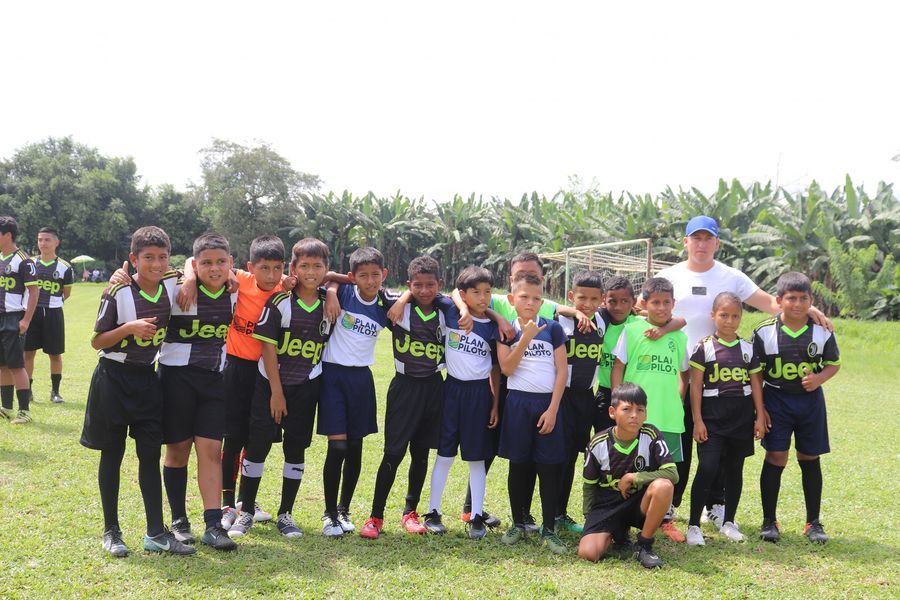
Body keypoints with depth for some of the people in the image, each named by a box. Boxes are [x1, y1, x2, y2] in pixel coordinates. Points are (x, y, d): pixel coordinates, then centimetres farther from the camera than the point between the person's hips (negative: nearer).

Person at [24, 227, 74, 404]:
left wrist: (50, 302, 7)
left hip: (53, 313, -2)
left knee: (55, 354, 5)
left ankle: (55, 391, 16)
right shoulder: (30, 263, 4)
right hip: (31, 311, 2)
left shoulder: (64, 267, -2)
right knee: (28, 352, 3)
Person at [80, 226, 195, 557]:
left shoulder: (172, 285, -3)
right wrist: (129, 327, -25)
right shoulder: (118, 293, -15)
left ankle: (156, 533, 9)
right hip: (114, 380, -4)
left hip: (148, 379, 4)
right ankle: (111, 531, 18)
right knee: (112, 453, 7)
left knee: (151, 455, 4)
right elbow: (97, 341, -9)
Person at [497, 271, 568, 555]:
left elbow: (562, 371, -1)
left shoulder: (553, 329, 1)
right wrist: (525, 338, -16)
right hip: (518, 403, 0)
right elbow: (506, 368, -8)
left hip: (547, 404, 0)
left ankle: (549, 530, 10)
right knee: (519, 465, 8)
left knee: (549, 467, 1)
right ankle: (518, 524, 22)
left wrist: (553, 409, -8)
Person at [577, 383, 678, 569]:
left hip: (640, 503, -1)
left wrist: (632, 477, -21)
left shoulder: (651, 436, -14)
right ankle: (617, 533, 15)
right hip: (606, 505, 1)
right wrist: (589, 520, 1)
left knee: (663, 486, -34)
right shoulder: (598, 444, -10)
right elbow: (589, 485, 4)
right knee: (587, 553, -23)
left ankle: (644, 545, -11)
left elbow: (672, 474, -22)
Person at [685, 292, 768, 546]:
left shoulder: (748, 348, 8)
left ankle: (729, 522, 23)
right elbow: (696, 386, -4)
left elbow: (756, 384, 11)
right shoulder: (704, 347, -2)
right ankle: (693, 525, -2)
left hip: (742, 417, 4)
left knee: (734, 469, 10)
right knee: (707, 469, -11)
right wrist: (697, 420, -8)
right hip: (712, 417, -4)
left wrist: (760, 417, 5)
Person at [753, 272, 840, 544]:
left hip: (810, 400, 2)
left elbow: (833, 364, 7)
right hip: (776, 400, -2)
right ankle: (769, 521, 10)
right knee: (775, 457, -3)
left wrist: (819, 379, -14)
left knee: (810, 459, 9)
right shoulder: (764, 332, -9)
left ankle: (813, 522, 22)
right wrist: (759, 407, -7)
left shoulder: (822, 332, -4)